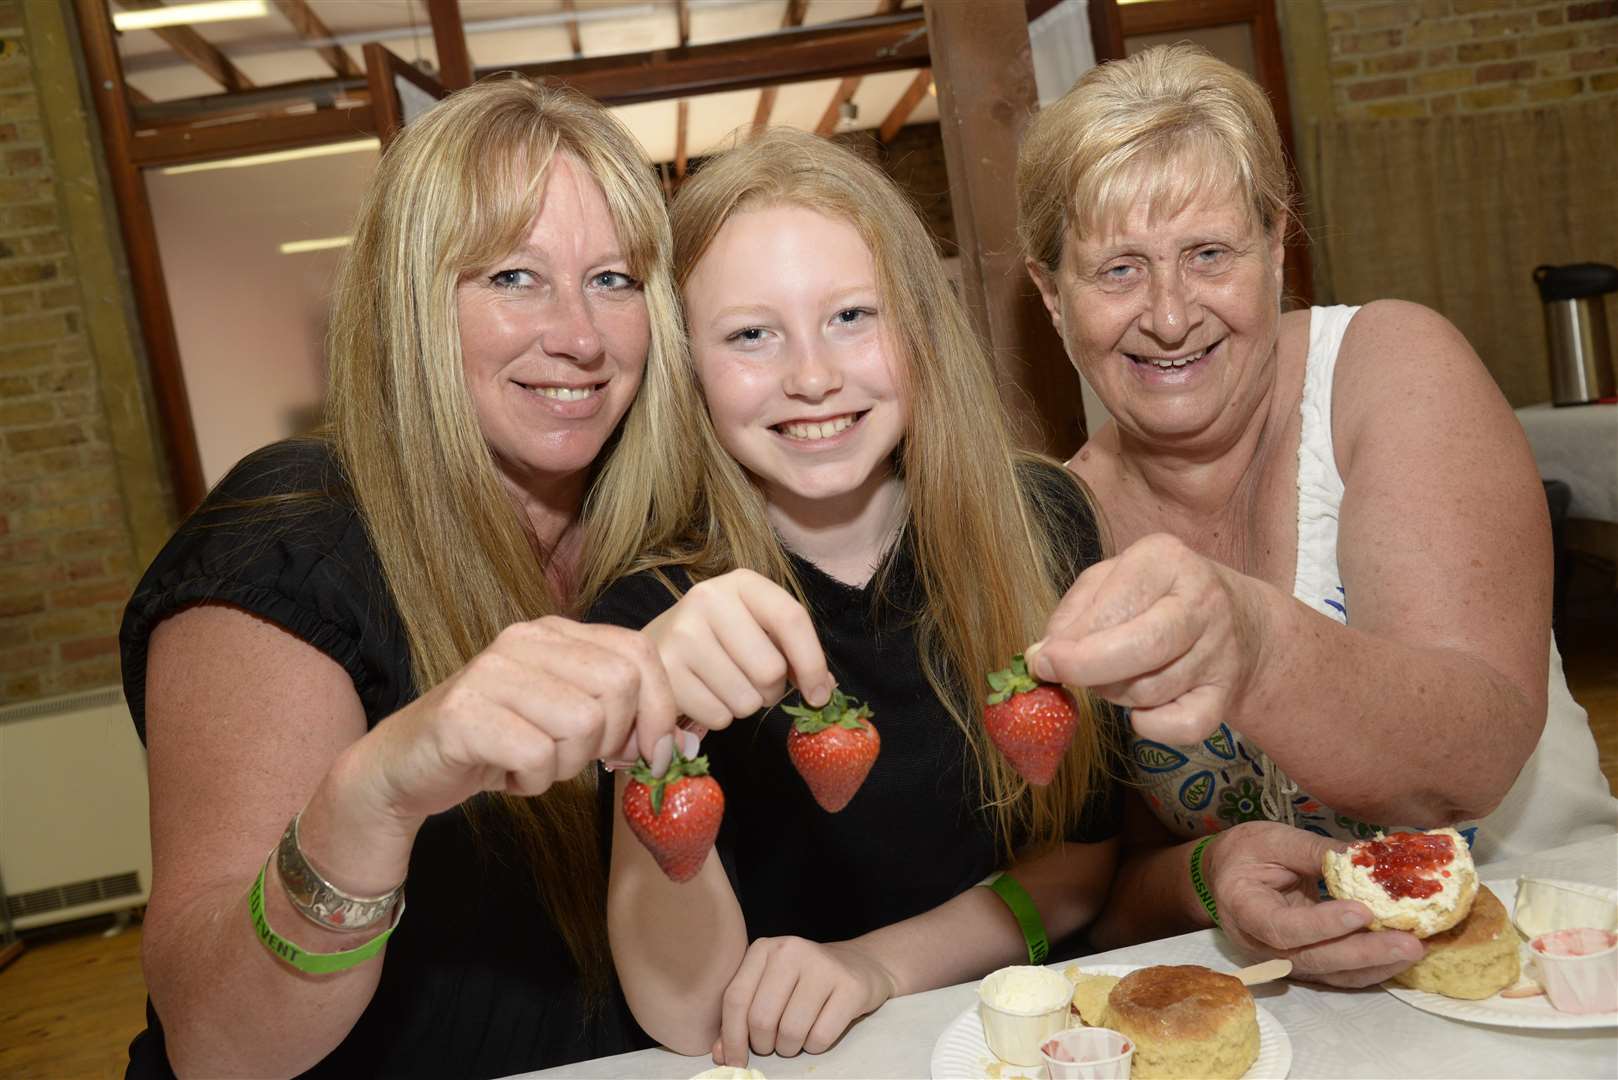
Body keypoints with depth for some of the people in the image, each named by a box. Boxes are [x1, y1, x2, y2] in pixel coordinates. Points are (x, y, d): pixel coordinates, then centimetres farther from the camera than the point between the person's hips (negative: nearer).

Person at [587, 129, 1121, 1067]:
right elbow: (689, 1018, -18)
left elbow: (1082, 853, 2)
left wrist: (883, 963, -14)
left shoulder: (1041, 521, -6)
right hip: (796, 1067, -2)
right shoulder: (651, 596, -12)